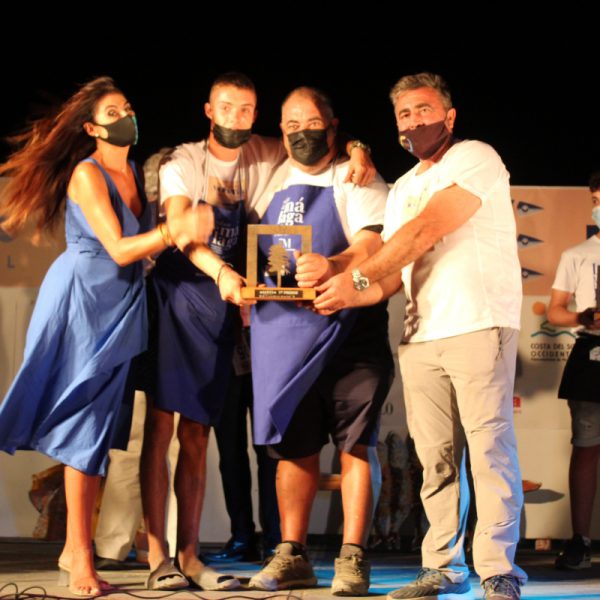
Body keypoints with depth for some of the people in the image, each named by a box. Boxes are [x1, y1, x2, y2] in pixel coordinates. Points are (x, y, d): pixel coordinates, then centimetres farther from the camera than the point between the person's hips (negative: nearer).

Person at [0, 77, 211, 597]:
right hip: (81, 301, -7)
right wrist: (173, 232, -33)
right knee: (83, 421, -5)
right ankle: (78, 554, 0)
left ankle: (77, 550, 11)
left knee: (95, 426, 7)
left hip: (121, 308, 7)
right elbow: (118, 249, -19)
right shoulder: (87, 174, -12)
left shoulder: (136, 173, 9)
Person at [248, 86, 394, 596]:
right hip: (282, 324, 5)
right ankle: (292, 557, 12)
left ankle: (352, 558, -5)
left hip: (347, 325, -4)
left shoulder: (355, 179, 0)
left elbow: (376, 242, -15)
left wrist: (335, 266, -35)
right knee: (293, 443, 6)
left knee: (355, 442, -6)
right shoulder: (274, 182, 16)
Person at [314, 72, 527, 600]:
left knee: (489, 450, -8)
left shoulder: (475, 159, -2)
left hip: (479, 326, -7)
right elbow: (394, 275, 20)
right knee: (436, 458, 5)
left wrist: (355, 277, -12)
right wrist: (347, 295, 1)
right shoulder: (402, 190, 22)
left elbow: (426, 233, -13)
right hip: (420, 338, 7)